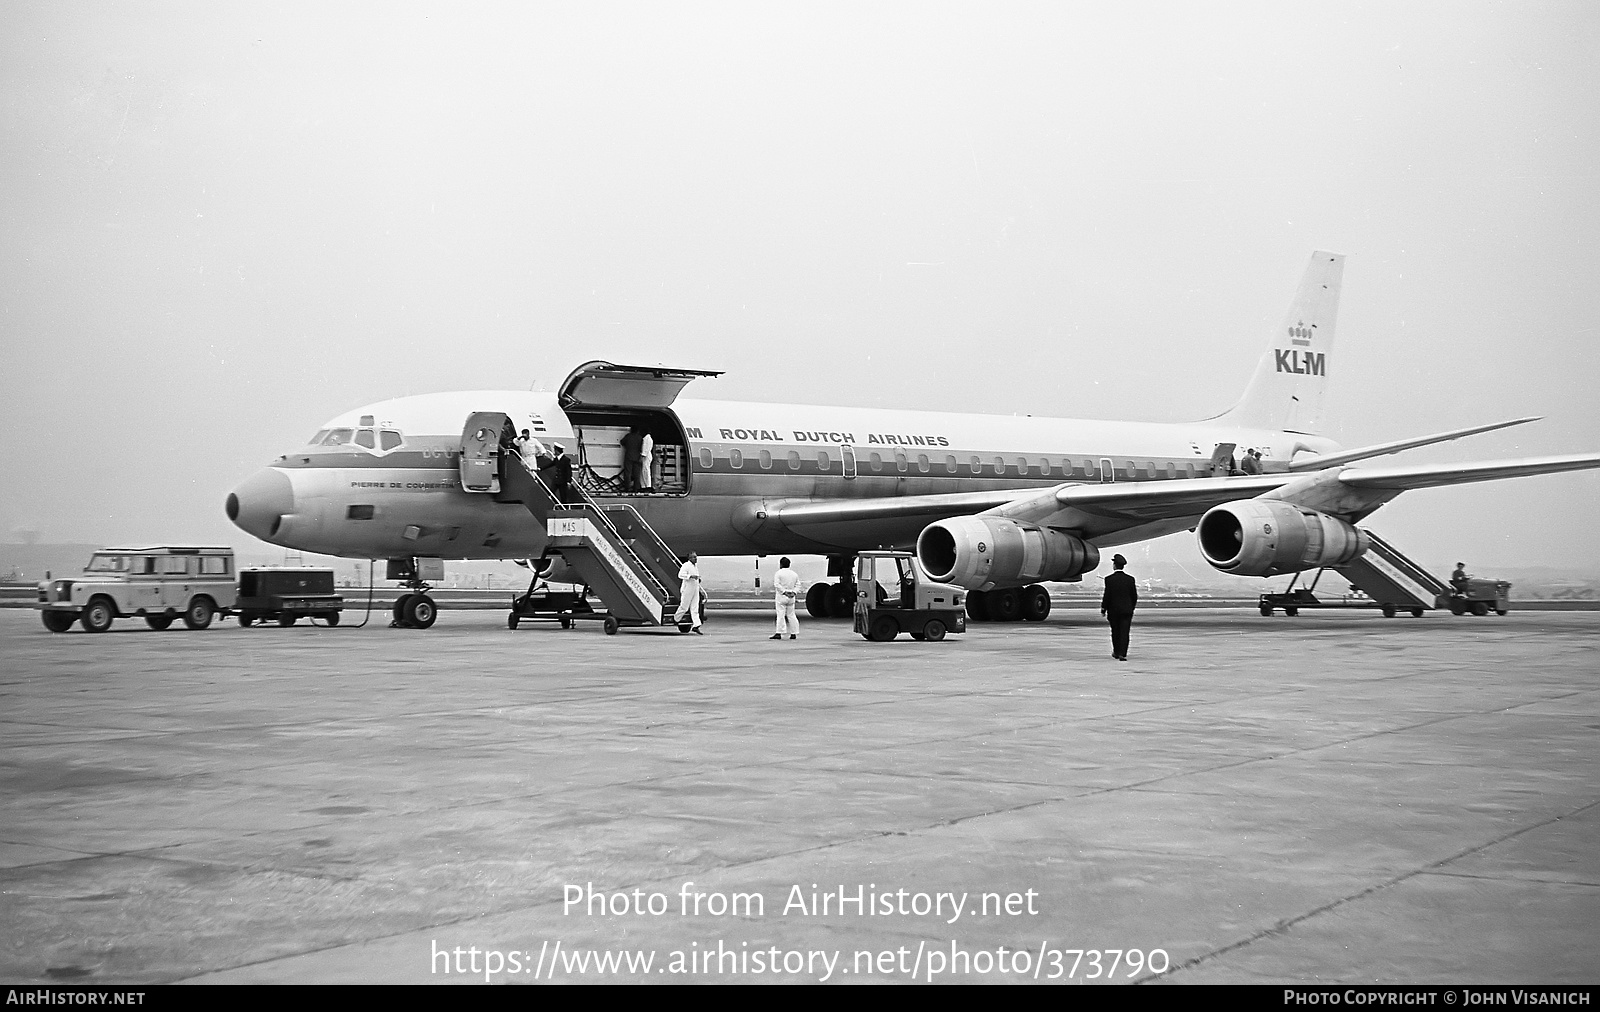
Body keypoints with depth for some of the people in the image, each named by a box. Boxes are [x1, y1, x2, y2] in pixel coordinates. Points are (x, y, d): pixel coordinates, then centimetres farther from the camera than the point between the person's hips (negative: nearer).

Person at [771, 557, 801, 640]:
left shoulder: (779, 573, -7)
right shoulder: (794, 574, 11)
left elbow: (777, 584, -16)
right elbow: (797, 585, 8)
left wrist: (784, 592, -16)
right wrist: (794, 592, -3)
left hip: (781, 596, -5)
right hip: (791, 597, 5)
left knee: (781, 615, -7)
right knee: (791, 615, 11)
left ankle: (779, 633, -10)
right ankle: (793, 633, 10)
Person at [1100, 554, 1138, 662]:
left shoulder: (1109, 579, -10)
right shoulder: (1130, 579, -3)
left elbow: (1107, 596, -10)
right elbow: (1134, 596, 2)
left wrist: (1103, 609, 0)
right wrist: (1132, 607, 17)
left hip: (1113, 610, -1)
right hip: (1127, 610, 1)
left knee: (1115, 632, 15)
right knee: (1124, 632, 0)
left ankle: (1116, 652, 26)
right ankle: (1122, 654, -10)